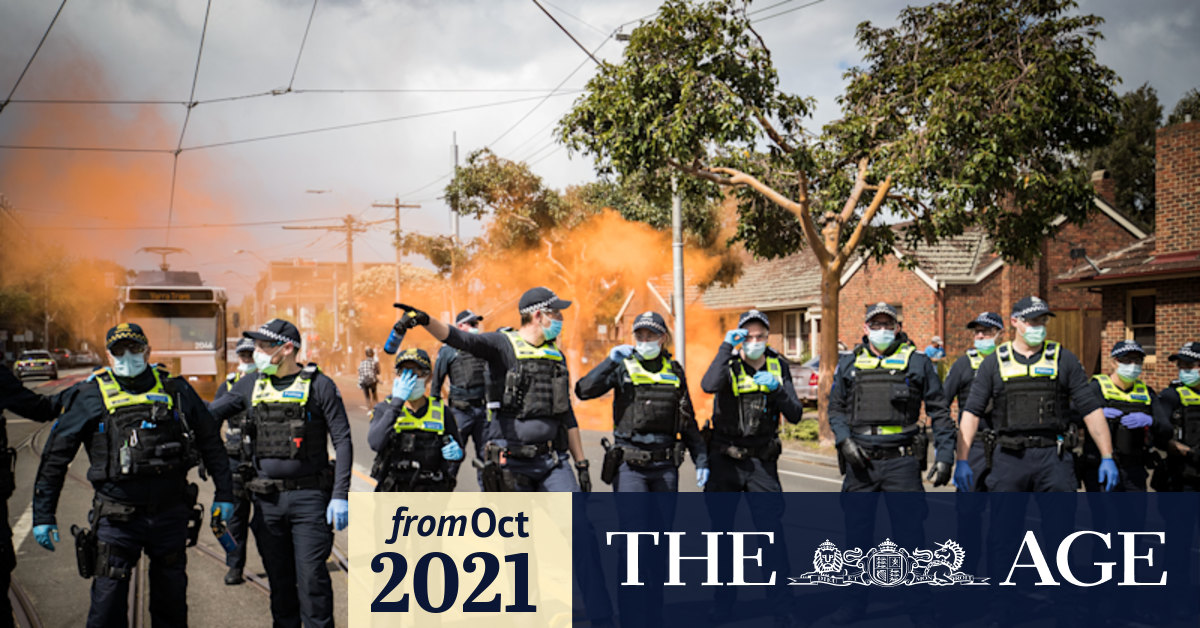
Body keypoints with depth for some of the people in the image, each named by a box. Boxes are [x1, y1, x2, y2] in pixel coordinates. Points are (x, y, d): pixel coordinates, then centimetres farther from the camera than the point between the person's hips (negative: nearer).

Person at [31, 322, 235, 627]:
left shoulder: (176, 390, 5)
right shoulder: (91, 396, -1)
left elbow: (210, 442, 14)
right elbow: (56, 456, 2)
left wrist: (224, 494, 12)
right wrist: (43, 515, -1)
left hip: (171, 513, 2)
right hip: (117, 518, -2)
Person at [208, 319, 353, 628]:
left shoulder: (319, 385, -4)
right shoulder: (251, 385, 10)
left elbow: (342, 441, -5)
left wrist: (340, 496, -12)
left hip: (309, 497, -4)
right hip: (267, 499, 5)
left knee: (311, 577, -6)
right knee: (279, 579, 11)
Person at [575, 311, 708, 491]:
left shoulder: (674, 371, 11)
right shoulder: (623, 368, 1)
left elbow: (688, 421, 16)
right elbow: (584, 391, -14)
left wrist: (701, 460, 12)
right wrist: (610, 361, -22)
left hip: (665, 466, 4)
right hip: (630, 465, -4)